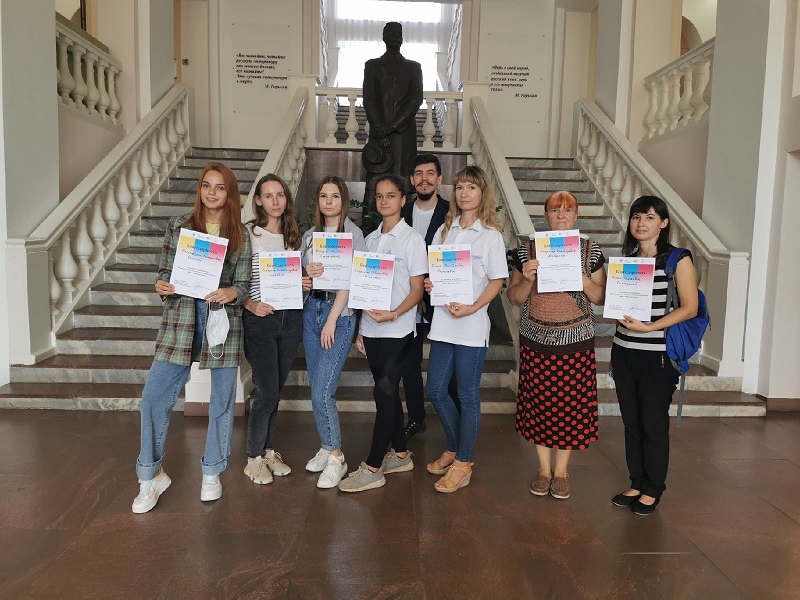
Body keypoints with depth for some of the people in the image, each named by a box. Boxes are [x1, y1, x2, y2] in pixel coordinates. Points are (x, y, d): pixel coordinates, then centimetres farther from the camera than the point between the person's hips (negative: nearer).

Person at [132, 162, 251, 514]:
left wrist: (231, 292, -19)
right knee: (154, 395, -4)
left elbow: (244, 284, 2)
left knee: (222, 399, 7)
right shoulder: (178, 226, 7)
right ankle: (150, 477, 16)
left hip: (223, 320, 0)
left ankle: (211, 473, 27)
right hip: (180, 319, 1)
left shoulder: (241, 236, 5)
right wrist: (162, 286, -12)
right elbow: (165, 270, 10)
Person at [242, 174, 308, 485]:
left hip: (290, 317, 5)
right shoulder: (247, 233, -5)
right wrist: (251, 304, -19)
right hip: (259, 318, -5)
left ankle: (268, 450, 28)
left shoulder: (293, 235, 11)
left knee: (275, 390, 13)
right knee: (267, 392, -5)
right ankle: (254, 458, 14)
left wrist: (305, 284, 0)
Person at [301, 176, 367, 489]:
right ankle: (327, 448, 25)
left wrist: (332, 321, -14)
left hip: (340, 314, -6)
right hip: (311, 310, 6)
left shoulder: (353, 233, -2)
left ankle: (336, 458, 5)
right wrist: (306, 275, -6)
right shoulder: (309, 235, 14)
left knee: (322, 393, -11)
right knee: (317, 390, 9)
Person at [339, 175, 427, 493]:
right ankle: (400, 455, 26)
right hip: (371, 329, 6)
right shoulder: (370, 239, 12)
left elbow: (417, 290, -8)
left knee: (384, 393, -5)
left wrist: (393, 314, -23)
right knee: (387, 392, 12)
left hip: (397, 331, -6)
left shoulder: (412, 239, -5)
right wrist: (360, 328, 10)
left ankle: (372, 468, 3)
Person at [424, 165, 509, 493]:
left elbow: (497, 281, -6)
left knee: (468, 396, 4)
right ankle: (455, 449, 32)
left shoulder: (490, 235, -3)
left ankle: (462, 463, 18)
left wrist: (472, 308, -20)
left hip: (472, 327, -5)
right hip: (442, 322, 6)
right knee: (436, 391, 10)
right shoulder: (444, 230, 11)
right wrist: (428, 284, -5)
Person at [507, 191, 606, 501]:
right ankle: (543, 468, 23)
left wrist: (583, 278, -14)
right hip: (536, 339, 0)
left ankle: (562, 470, 23)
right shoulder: (527, 250, 3)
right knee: (538, 402, 5)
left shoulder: (590, 250, 4)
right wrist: (527, 278, -16)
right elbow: (514, 298, 4)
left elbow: (601, 297, 5)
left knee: (571, 402, 4)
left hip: (576, 340, 0)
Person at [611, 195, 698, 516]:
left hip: (657, 354, -5)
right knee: (631, 422, 13)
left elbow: (689, 308, -10)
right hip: (623, 351, 5)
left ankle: (652, 490, 22)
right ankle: (636, 483, 28)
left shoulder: (678, 259, -6)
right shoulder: (627, 258, 11)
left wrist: (649, 327, -19)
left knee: (653, 424, 5)